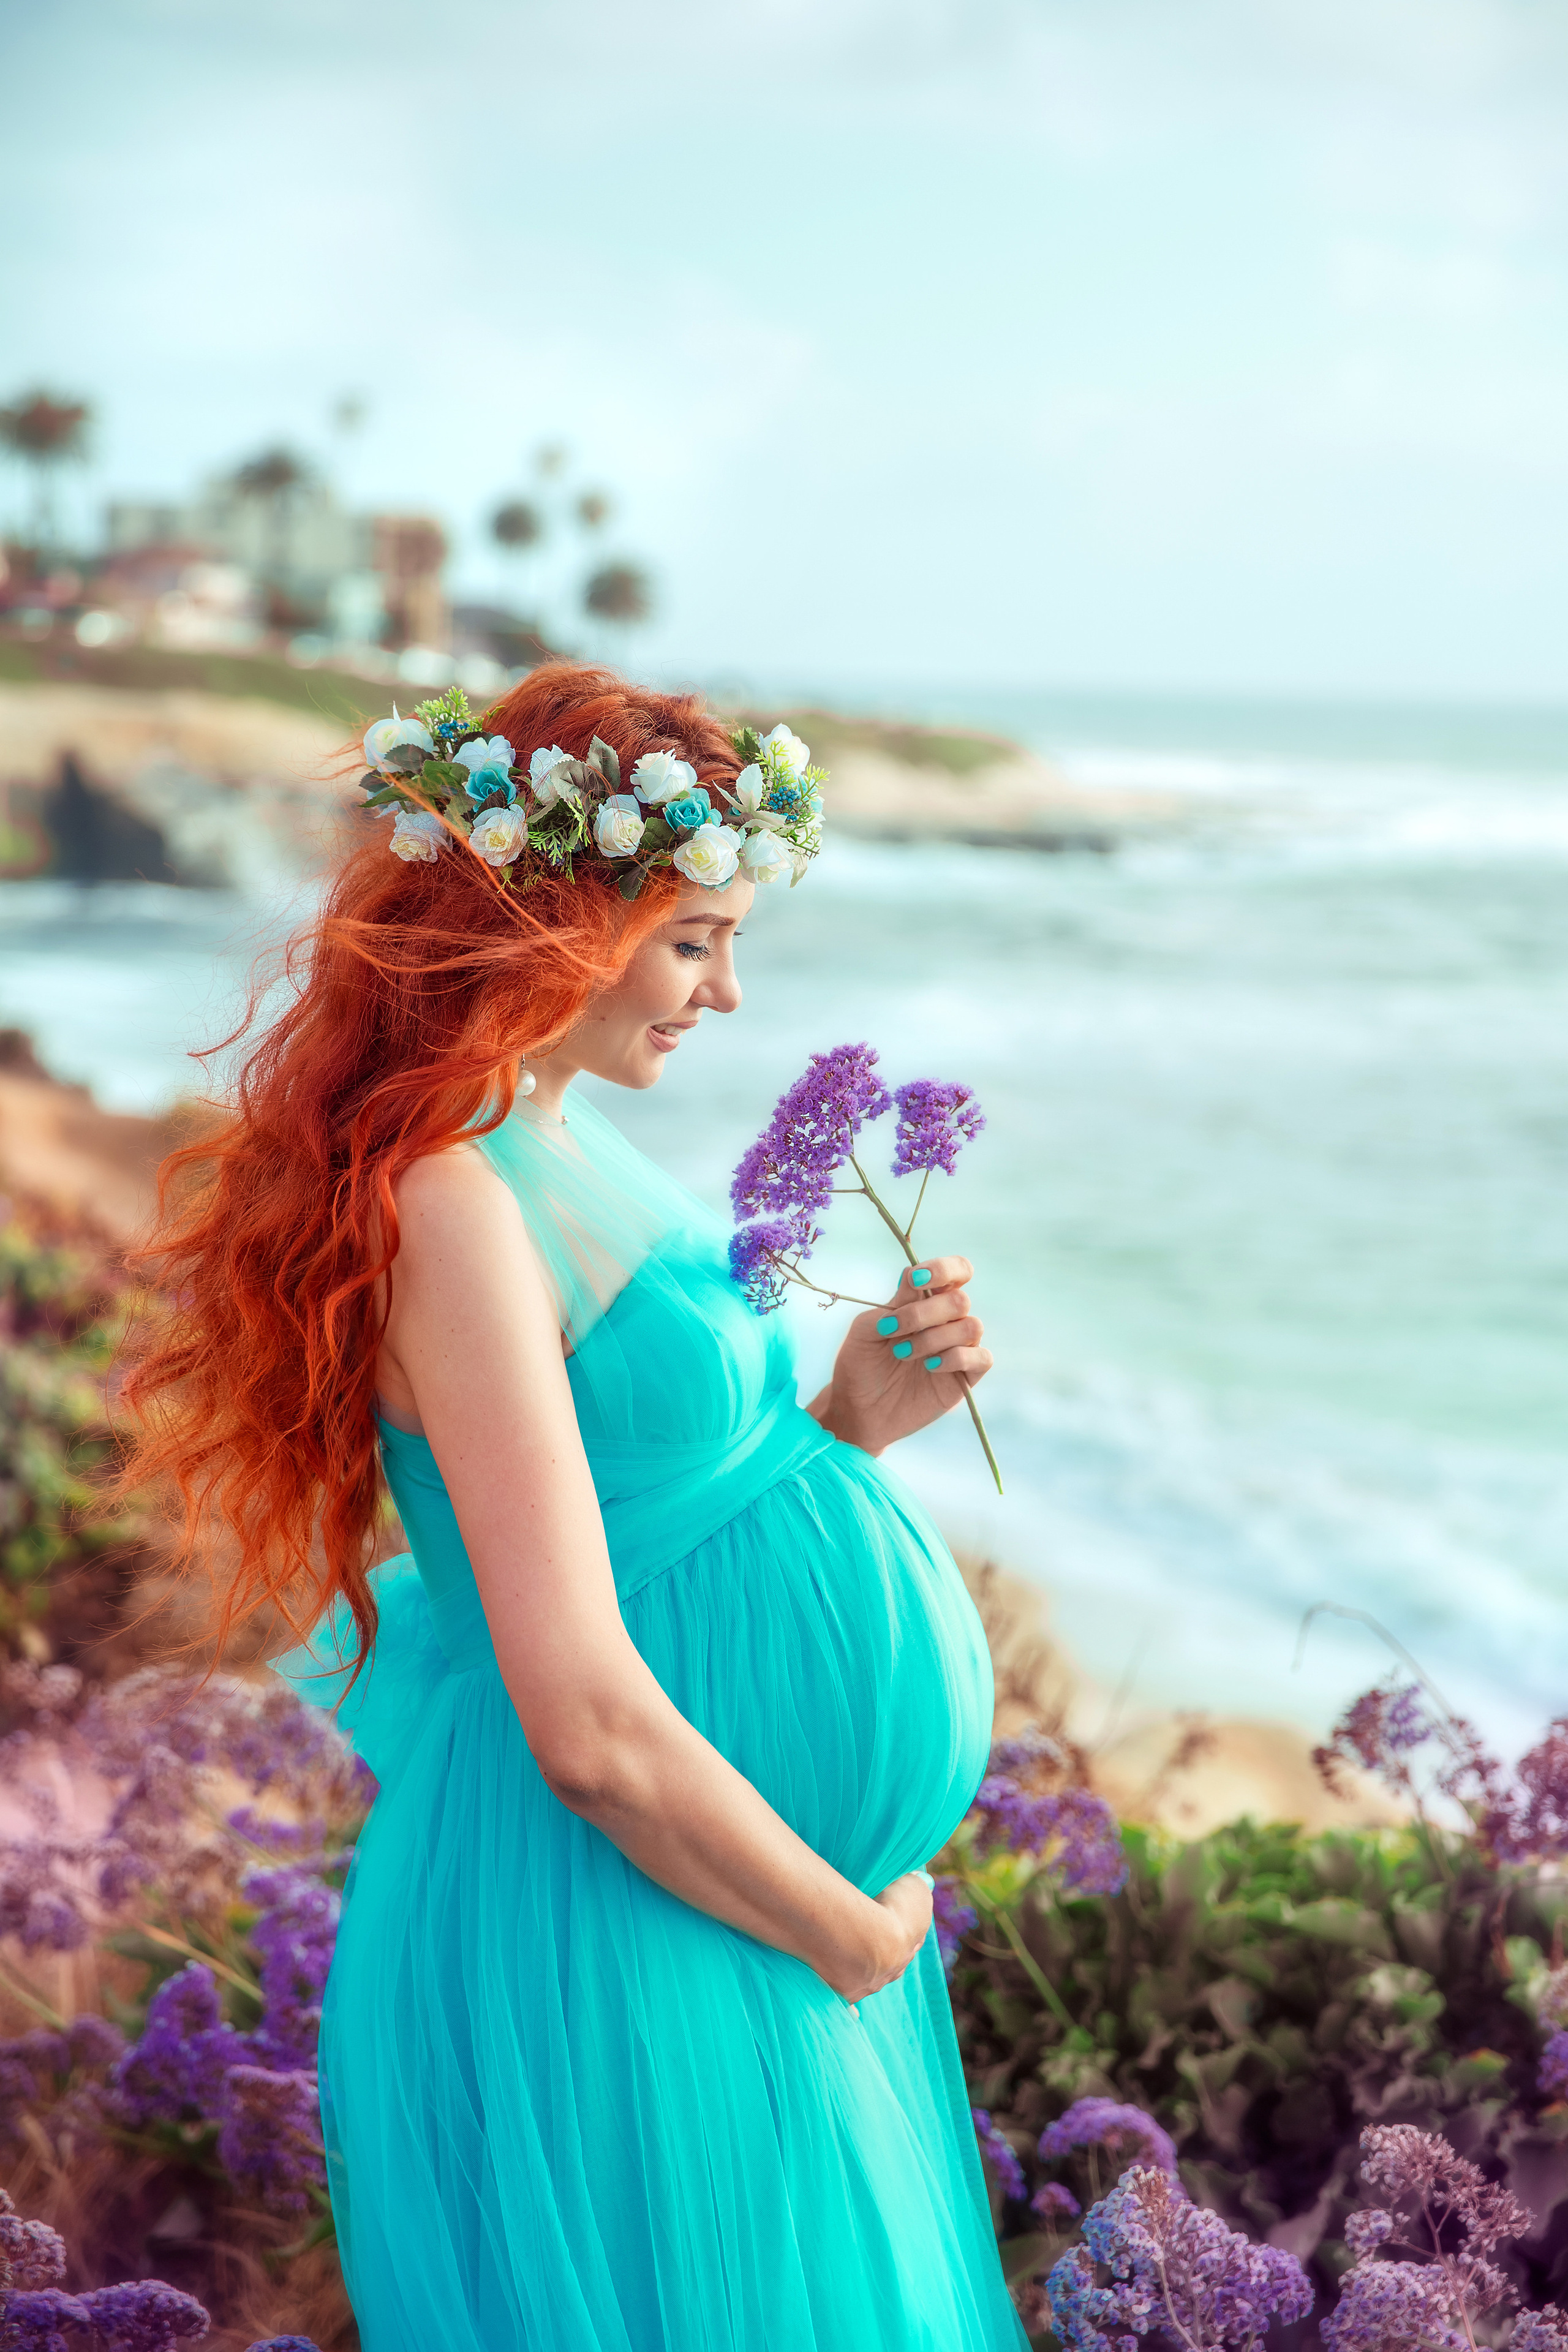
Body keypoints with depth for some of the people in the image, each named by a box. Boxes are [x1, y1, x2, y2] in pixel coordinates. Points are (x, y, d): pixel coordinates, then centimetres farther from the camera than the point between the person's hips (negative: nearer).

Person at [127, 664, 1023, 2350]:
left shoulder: (552, 1144, 6)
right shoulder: (455, 1208, -23)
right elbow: (593, 1727, -27)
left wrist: (841, 1421, -1)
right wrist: (856, 1938, -14)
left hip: (755, 1887, 9)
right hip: (624, 1950, -9)